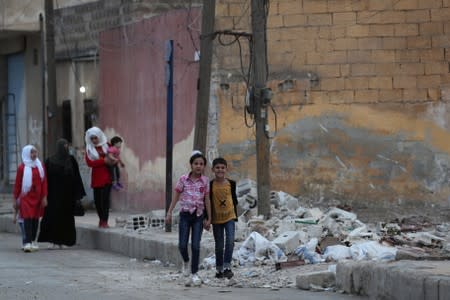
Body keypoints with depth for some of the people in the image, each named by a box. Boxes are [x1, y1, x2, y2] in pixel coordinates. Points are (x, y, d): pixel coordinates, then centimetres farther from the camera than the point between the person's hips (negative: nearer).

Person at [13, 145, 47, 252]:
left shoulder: (40, 166, 8)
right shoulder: (22, 167, -3)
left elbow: (44, 182, 7)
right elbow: (17, 184, 0)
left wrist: (44, 197, 1)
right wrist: (16, 199, 0)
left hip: (37, 197, 4)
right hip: (26, 197, -4)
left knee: (36, 219, 8)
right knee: (28, 218, -11)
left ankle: (33, 241, 18)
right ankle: (28, 243, -16)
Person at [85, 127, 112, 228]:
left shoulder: (106, 145, 3)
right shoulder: (89, 149, 4)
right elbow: (89, 163, -8)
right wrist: (103, 160, -18)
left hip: (107, 176, -2)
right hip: (96, 177, 2)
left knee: (105, 198, -10)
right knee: (97, 199, 6)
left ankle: (104, 221, -9)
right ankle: (101, 219, 21)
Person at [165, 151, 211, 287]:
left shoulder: (205, 181, 1)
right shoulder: (183, 179, -1)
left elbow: (207, 200, 5)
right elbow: (176, 196, 4)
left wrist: (208, 218, 3)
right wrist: (169, 213, 0)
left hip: (198, 215, 0)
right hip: (185, 214, 0)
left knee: (195, 246, -5)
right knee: (182, 245, -4)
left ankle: (194, 274, 2)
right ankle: (186, 261, 28)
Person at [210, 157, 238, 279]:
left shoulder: (231, 183, 1)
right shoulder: (210, 185, -4)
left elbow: (234, 199, 12)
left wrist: (235, 216, 12)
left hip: (229, 216, 0)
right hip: (216, 219, 0)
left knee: (230, 241, -17)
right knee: (219, 245, 7)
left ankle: (227, 267, -13)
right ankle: (219, 269, 19)